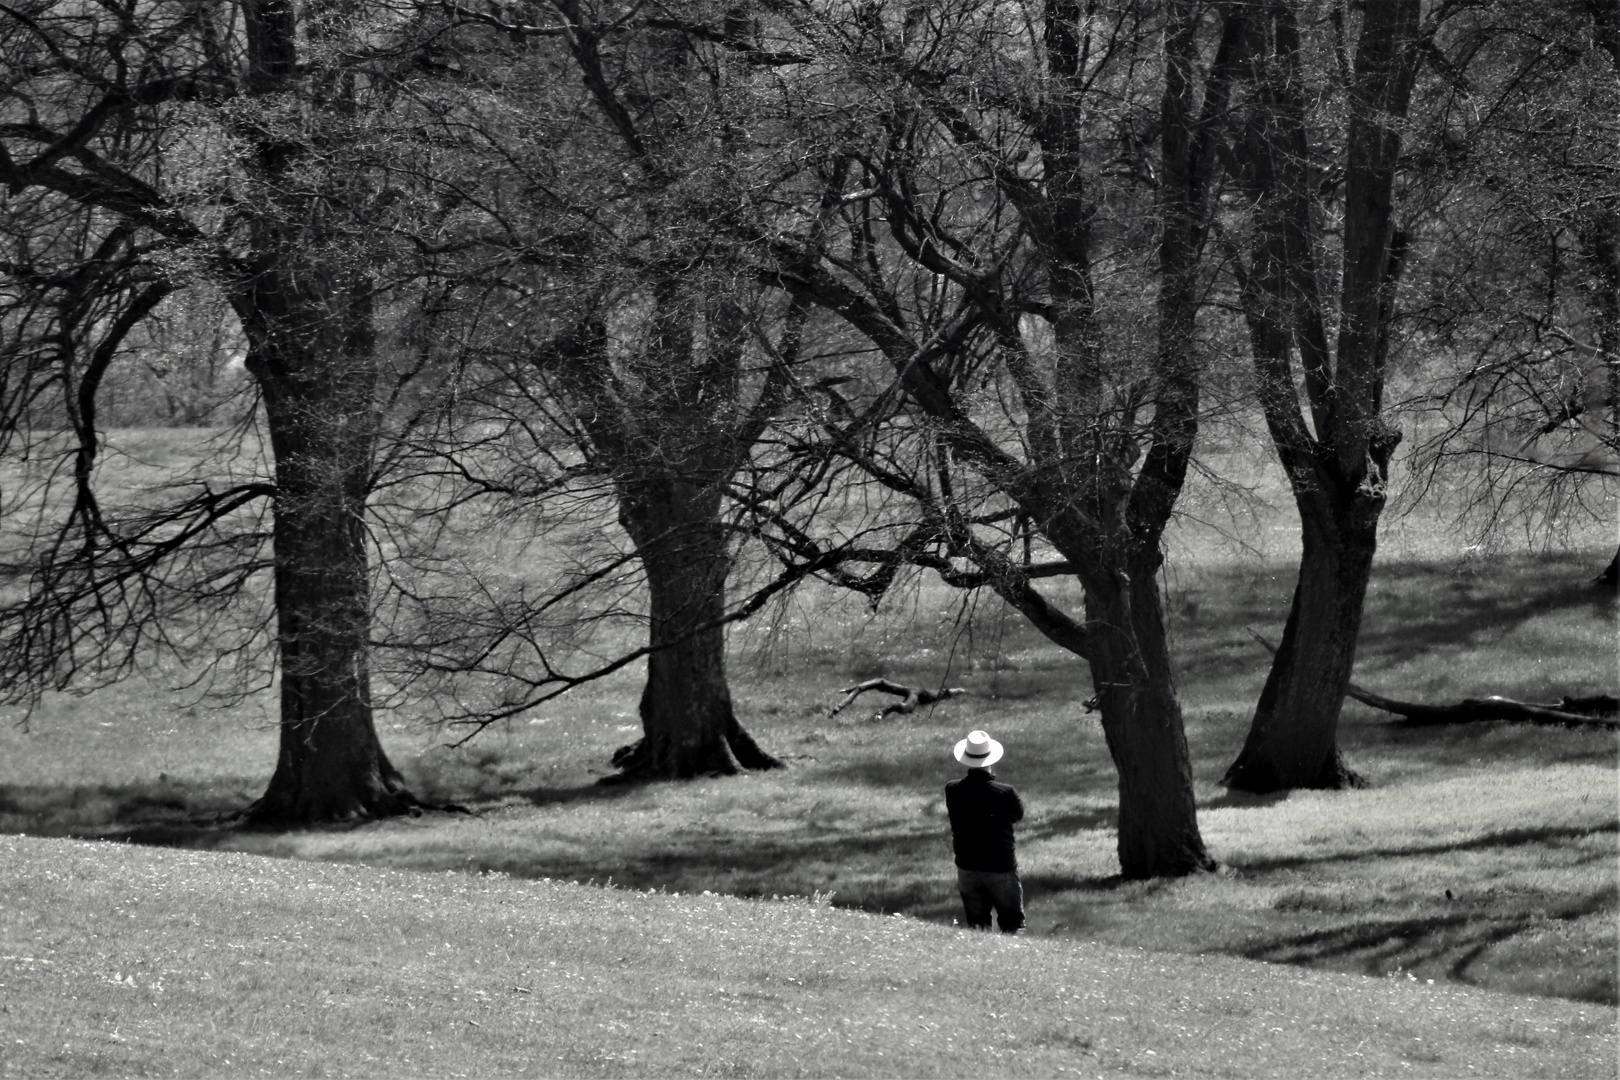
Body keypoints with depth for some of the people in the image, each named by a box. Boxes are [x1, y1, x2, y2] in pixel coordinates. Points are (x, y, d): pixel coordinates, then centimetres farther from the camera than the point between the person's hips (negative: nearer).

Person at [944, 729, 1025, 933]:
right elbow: (1018, 815, 2)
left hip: (967, 868, 3)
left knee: (976, 925, 15)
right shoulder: (1005, 793, -18)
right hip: (1001, 868, -3)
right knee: (1013, 924, 6)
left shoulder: (953, 791, -11)